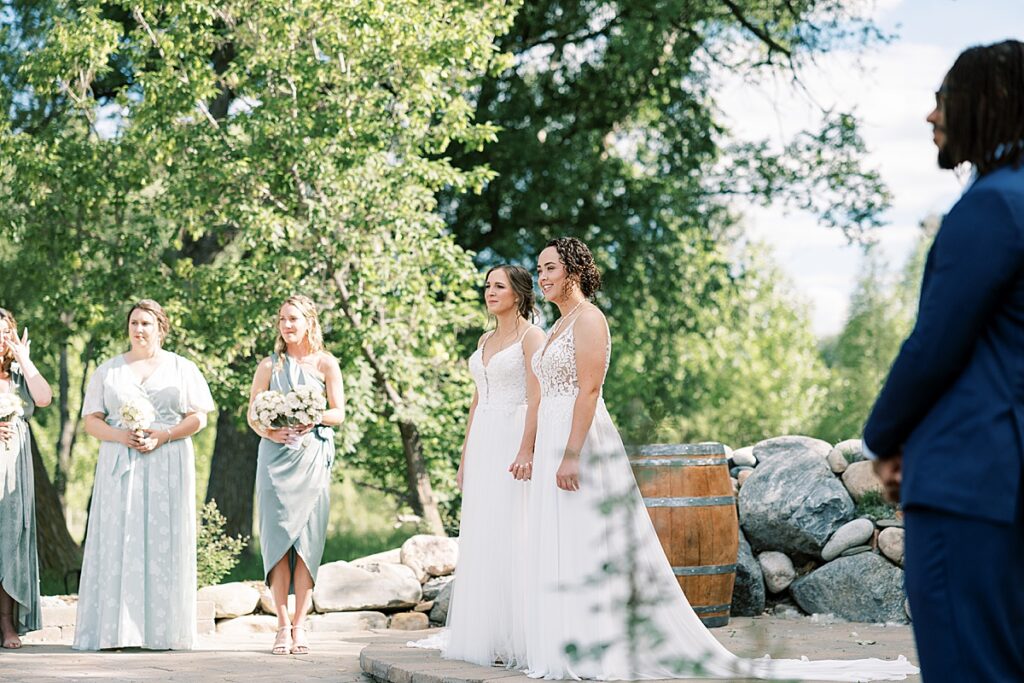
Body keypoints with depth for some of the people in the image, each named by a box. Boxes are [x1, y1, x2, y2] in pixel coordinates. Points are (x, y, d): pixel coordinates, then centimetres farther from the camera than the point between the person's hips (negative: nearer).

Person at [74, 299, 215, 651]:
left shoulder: (182, 368, 10)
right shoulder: (108, 370, 14)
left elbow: (198, 417, 3)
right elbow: (91, 420, 8)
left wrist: (162, 436, -12)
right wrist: (120, 435, -11)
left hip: (168, 465, -1)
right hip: (120, 465, 1)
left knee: (164, 542, -5)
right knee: (118, 540, -5)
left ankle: (162, 630, -4)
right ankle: (116, 627, -6)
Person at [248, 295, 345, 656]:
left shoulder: (326, 364, 7)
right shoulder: (269, 365, 10)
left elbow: (338, 413, 4)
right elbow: (252, 412, 8)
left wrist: (314, 418, -16)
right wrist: (268, 431, -12)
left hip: (313, 456, -1)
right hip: (276, 455, 1)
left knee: (307, 538, -5)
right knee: (278, 537, -5)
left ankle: (300, 626, 0)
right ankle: (282, 625, 0)